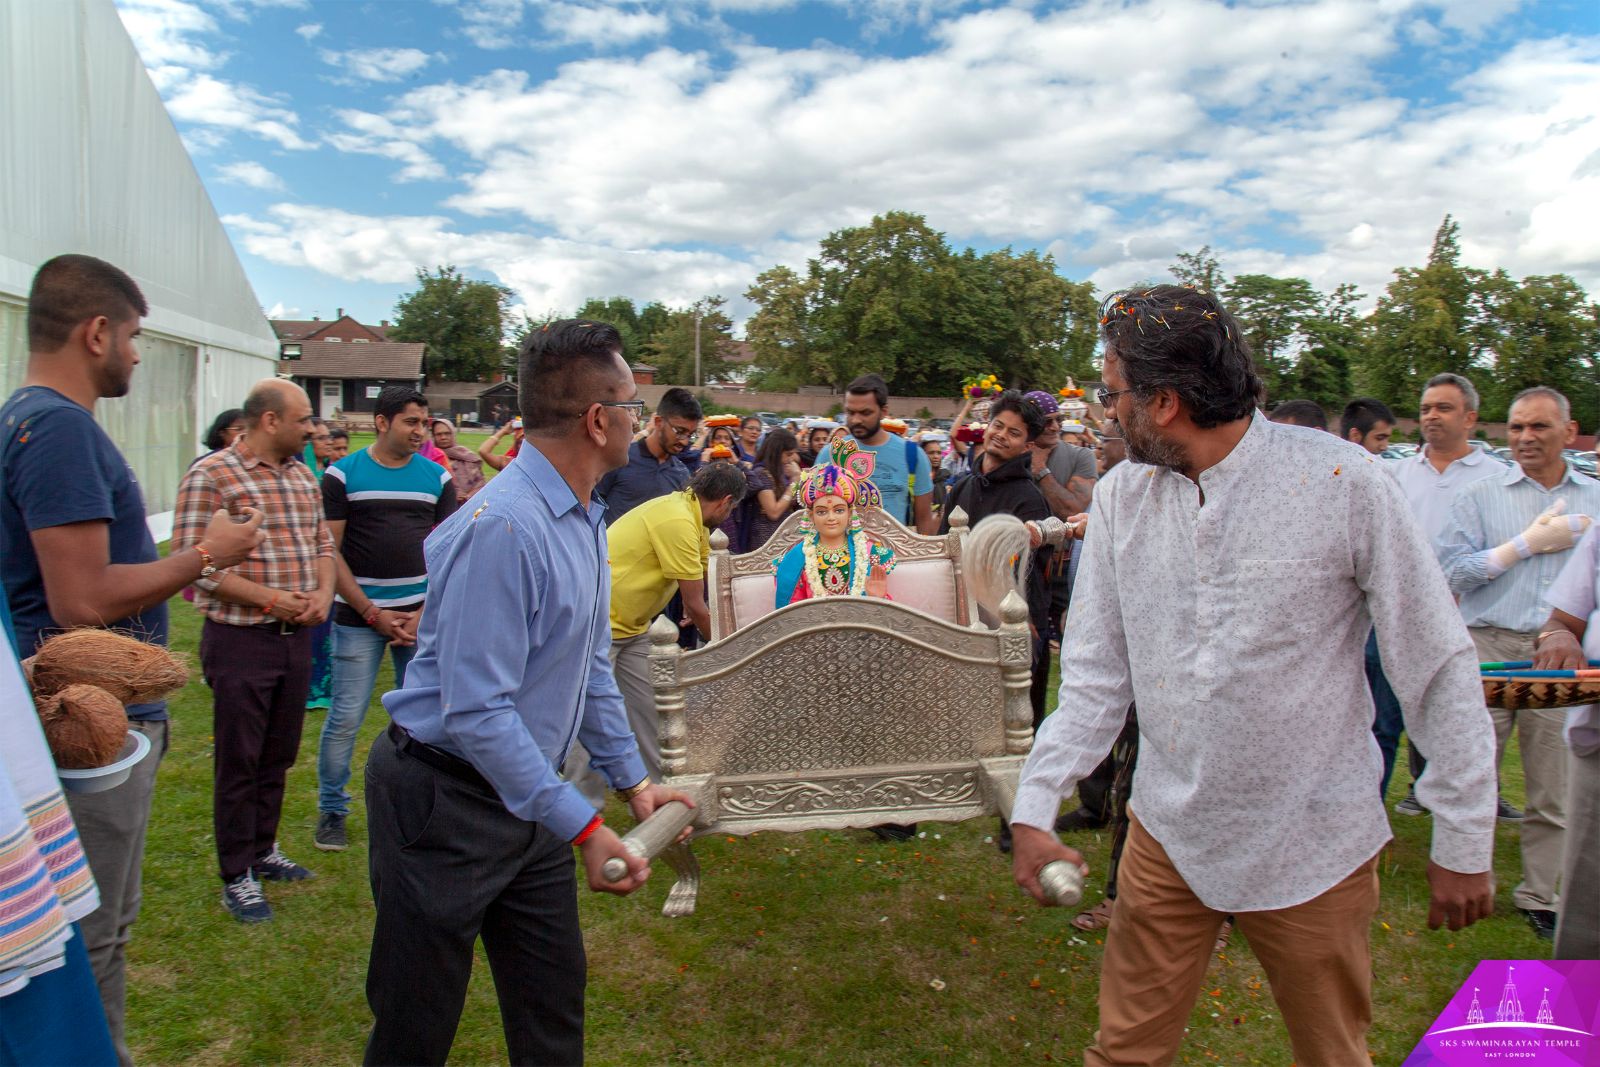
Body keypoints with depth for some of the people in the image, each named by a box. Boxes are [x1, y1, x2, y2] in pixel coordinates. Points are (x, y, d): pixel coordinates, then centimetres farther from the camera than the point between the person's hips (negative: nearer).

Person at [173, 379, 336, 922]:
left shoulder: (302, 476, 11)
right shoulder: (212, 475, -12)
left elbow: (322, 544, 16)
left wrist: (323, 593, -4)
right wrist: (270, 599, -20)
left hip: (296, 636, 7)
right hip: (241, 639, -7)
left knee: (278, 756, 18)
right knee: (239, 763, 5)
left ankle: (263, 850, 35)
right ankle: (236, 876, 19)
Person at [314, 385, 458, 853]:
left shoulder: (438, 477, 6)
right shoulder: (343, 475, -1)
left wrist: (424, 614, -6)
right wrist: (372, 613, -9)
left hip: (422, 616, 2)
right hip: (358, 616, -2)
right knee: (345, 717, 1)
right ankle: (331, 810, 18)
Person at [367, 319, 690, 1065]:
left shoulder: (586, 520, 4)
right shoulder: (504, 528, -27)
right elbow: (476, 711, -29)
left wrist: (633, 780, 11)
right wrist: (581, 828, -27)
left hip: (525, 795, 9)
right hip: (443, 801, -9)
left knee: (553, 1002, 19)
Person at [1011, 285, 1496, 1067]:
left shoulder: (1342, 484, -15)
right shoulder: (1121, 495, -3)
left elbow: (1437, 668, -8)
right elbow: (1096, 672, -1)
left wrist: (1464, 842, -5)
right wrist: (1036, 805, -9)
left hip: (1313, 847, -2)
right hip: (1167, 834, 3)